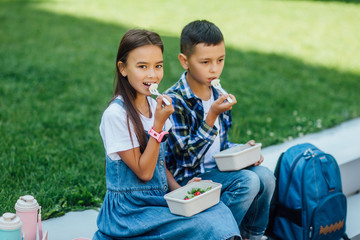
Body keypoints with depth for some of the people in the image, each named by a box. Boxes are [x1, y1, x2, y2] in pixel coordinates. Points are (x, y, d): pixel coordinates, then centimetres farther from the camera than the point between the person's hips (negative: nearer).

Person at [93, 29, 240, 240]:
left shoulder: (155, 105, 6)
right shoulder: (116, 115, -17)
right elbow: (144, 172, -16)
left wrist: (179, 190, -3)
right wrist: (158, 124, -22)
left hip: (162, 198, 7)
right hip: (132, 209, -7)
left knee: (219, 212, -12)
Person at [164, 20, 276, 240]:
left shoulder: (217, 95, 5)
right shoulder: (174, 100, -19)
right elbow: (186, 156, -23)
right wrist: (212, 116, -28)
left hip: (216, 168, 7)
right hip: (189, 177, -7)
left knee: (265, 176, -11)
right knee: (248, 181, -23)